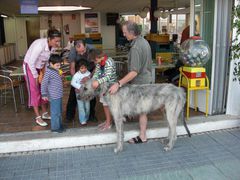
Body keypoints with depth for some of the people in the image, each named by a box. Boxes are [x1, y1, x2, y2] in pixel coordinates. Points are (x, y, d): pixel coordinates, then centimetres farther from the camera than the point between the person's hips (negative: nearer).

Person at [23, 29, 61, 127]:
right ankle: (38, 117, 6)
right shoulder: (40, 45, -34)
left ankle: (45, 113, 21)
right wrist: (36, 76, -17)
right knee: (34, 91, -2)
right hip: (30, 66, -6)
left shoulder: (52, 46, -13)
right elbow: (31, 62, -27)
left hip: (41, 67, 6)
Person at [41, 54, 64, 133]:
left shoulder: (56, 70, 9)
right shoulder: (48, 72, -18)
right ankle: (55, 127, 14)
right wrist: (44, 94, -18)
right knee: (55, 112, 1)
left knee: (59, 111, 19)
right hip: (54, 96, -9)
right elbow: (44, 83, -18)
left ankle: (59, 125, 33)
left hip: (59, 95, 9)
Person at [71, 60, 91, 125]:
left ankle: (86, 119, 28)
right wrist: (79, 87, -22)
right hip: (79, 93, -3)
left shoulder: (89, 73, -4)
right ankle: (82, 120, 8)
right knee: (81, 107, 1)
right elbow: (72, 82, -14)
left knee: (87, 107, 11)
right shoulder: (76, 75, -14)